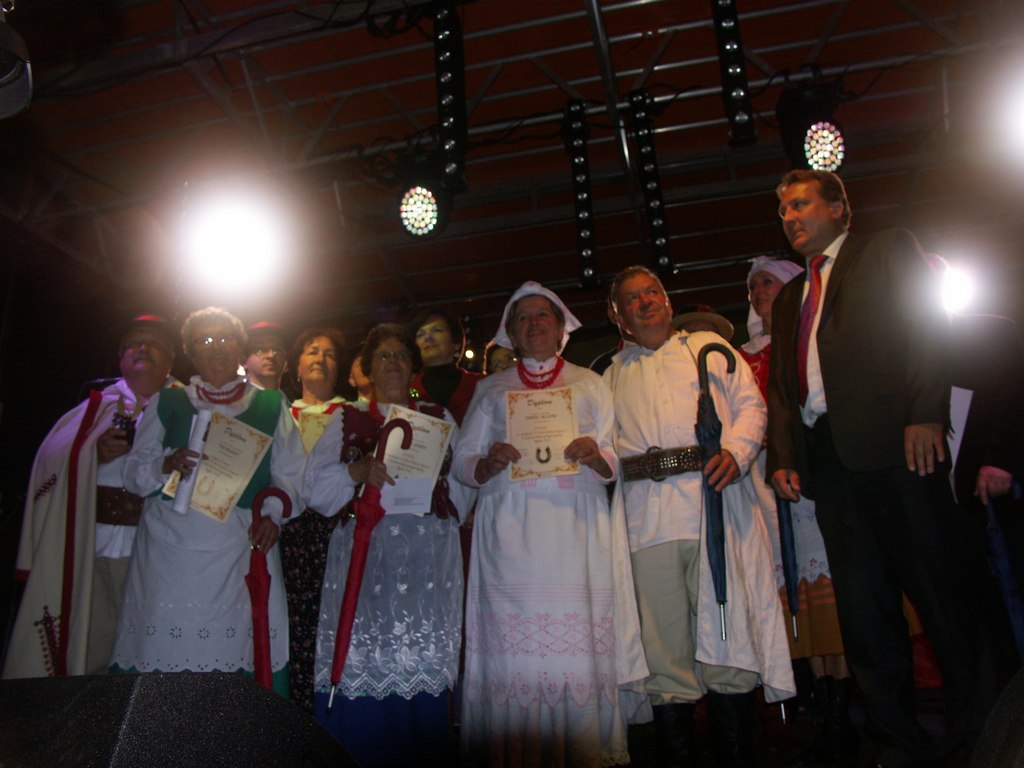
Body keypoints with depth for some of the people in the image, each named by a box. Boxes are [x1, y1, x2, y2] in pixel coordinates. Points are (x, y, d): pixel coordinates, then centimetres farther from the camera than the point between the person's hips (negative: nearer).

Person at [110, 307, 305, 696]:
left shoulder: (271, 406, 14)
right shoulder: (167, 403, 17)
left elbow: (291, 474, 7)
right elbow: (132, 471, 13)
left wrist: (273, 512, -11)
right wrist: (163, 466, -8)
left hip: (242, 544, -1)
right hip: (172, 545, 1)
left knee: (239, 649, -8)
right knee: (165, 647, -6)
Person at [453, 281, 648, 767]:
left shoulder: (590, 384, 19)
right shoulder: (491, 389, 20)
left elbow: (615, 463, 12)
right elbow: (461, 462, 13)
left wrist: (595, 456, -10)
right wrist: (488, 463, -8)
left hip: (577, 529, 0)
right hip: (510, 532, 0)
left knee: (580, 644, -9)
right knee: (513, 647, -9)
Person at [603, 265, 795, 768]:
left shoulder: (709, 347, 19)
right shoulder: (611, 374, 22)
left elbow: (750, 405, 9)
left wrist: (736, 452, -8)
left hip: (714, 496, -1)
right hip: (646, 513, 1)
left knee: (726, 629, -3)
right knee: (664, 640, 2)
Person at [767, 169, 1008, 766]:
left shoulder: (891, 251, 11)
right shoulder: (790, 297, 26)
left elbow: (929, 327, -4)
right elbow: (780, 385, 20)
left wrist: (925, 415, -17)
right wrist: (782, 456, 6)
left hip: (896, 444, -5)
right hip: (827, 458, 6)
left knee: (944, 593, -2)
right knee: (863, 607, 5)